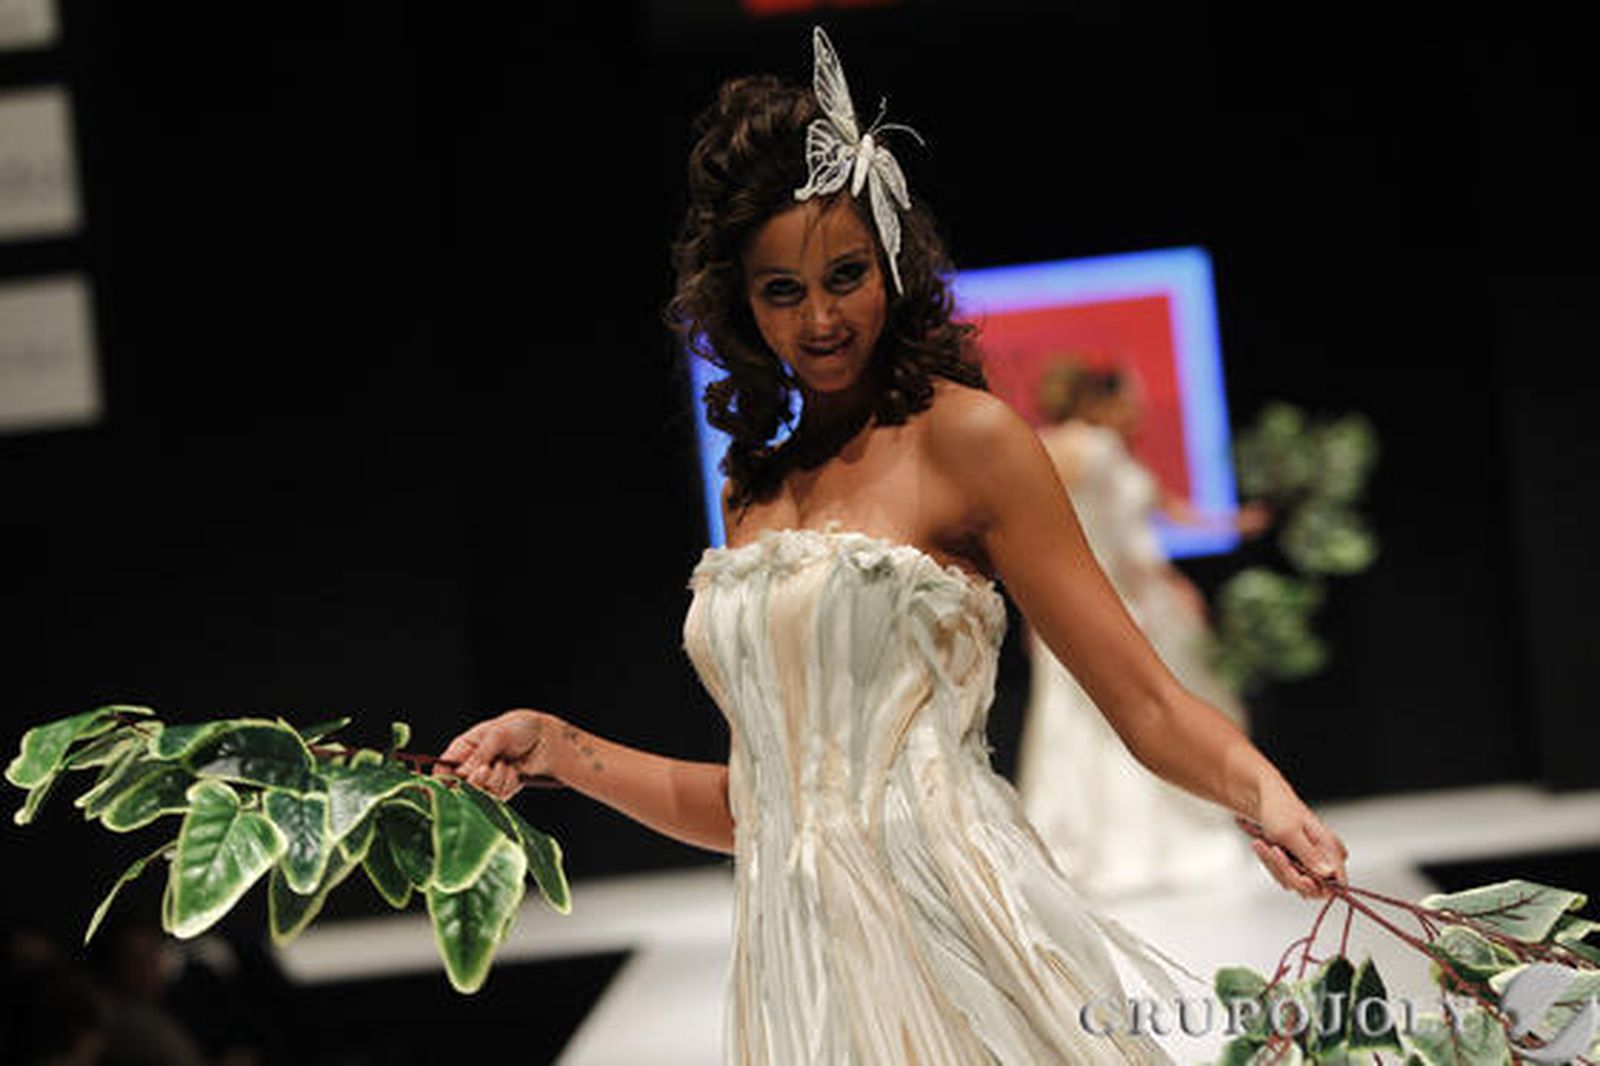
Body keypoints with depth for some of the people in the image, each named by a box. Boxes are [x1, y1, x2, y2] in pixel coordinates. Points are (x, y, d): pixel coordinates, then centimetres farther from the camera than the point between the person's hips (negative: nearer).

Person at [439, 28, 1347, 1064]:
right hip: (799, 980, 5)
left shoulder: (963, 437, -3)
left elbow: (1148, 703, -7)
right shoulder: (755, 493, 13)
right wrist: (559, 749, 12)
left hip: (955, 952, -5)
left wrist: (1265, 793, -24)